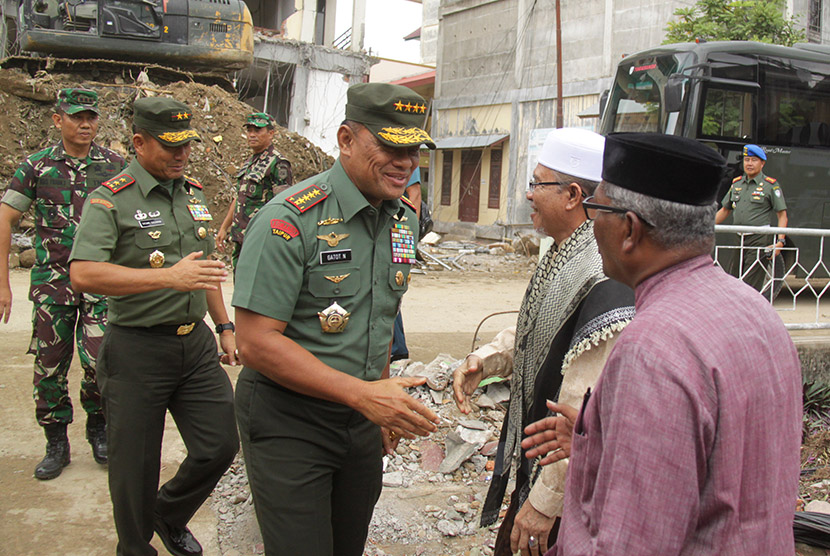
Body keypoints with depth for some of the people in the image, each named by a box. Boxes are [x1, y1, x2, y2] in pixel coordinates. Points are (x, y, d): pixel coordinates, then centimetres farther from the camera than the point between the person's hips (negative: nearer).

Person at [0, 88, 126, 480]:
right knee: (49, 366, 5)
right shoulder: (37, 166, 1)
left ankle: (98, 428, 18)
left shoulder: (115, 165, 3)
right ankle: (56, 444, 22)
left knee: (99, 360, -9)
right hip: (52, 281, 1)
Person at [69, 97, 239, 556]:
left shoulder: (192, 193, 11)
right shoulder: (110, 200, -11)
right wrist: (168, 277, -32)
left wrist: (224, 326, 19)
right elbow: (83, 274, -26)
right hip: (137, 350, -6)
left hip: (196, 343, 6)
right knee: (136, 466, 6)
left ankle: (170, 516, 36)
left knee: (220, 445, 7)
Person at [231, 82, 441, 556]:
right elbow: (257, 343, -24)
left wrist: (385, 401, 15)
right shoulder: (291, 220, -20)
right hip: (288, 420, -7)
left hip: (361, 418, 7)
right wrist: (362, 393, -27)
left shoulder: (405, 220, 4)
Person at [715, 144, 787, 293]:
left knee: (751, 287, -10)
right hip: (737, 239, 6)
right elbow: (725, 210, 23)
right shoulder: (736, 183, 15)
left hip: (759, 238, -5)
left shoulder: (771, 185, 0)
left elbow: (782, 215, -1)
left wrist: (780, 240, -13)